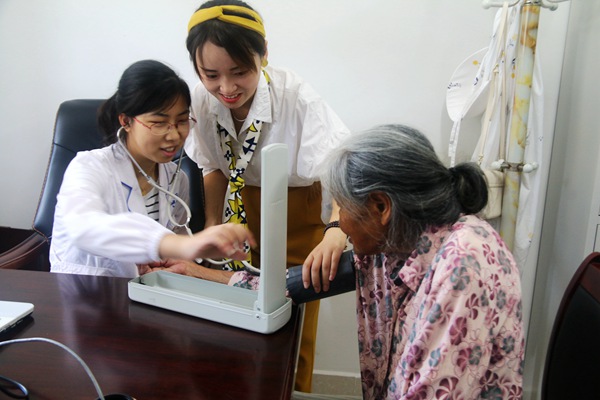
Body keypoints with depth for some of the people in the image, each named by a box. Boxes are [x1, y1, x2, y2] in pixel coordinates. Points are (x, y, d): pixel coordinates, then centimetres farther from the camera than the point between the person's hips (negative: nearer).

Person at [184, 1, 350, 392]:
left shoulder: (295, 96, -28)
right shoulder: (201, 102, -15)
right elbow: (215, 168, -1)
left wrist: (336, 231, -56)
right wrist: (212, 225, -11)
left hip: (297, 216, -3)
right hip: (242, 212, 3)